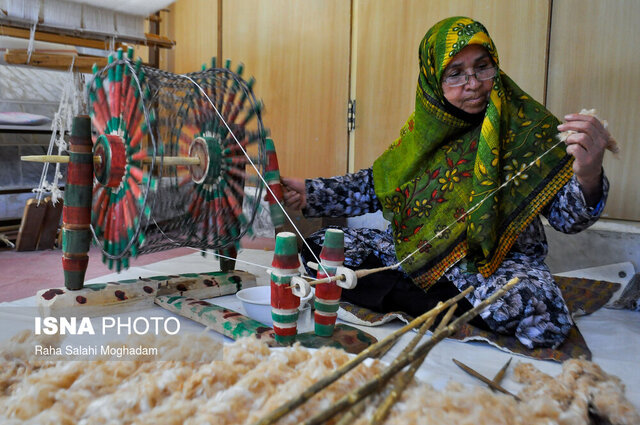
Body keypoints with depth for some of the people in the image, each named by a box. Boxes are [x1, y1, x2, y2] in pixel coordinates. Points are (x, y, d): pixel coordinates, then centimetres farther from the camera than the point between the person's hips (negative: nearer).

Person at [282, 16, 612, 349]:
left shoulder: (528, 127, -8)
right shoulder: (425, 128, 3)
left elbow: (567, 217, -13)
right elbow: (376, 186, 12)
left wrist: (588, 178, -37)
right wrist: (310, 193, 1)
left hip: (499, 261, -2)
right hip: (415, 252, 3)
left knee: (536, 310, -37)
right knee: (318, 247, -7)